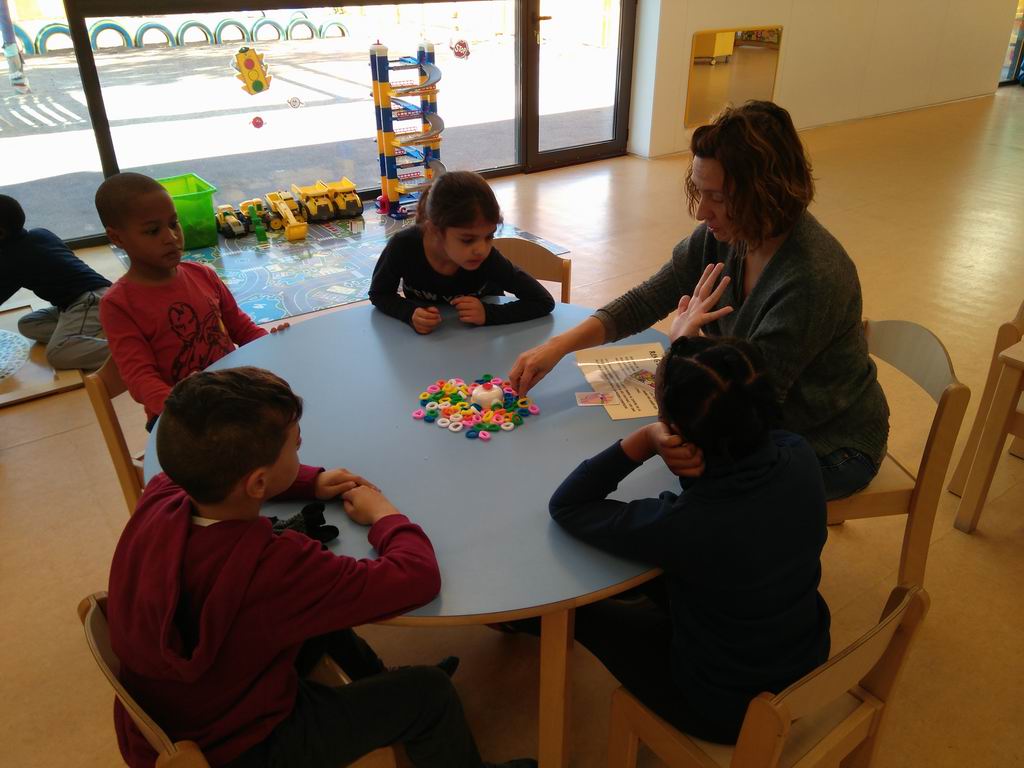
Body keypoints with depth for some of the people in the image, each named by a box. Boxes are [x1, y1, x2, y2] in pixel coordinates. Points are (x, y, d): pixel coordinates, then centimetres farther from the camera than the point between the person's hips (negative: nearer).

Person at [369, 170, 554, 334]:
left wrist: (489, 314, -30)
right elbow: (379, 293, -8)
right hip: (423, 337, 1)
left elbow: (545, 302, -20)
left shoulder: (488, 259, -26)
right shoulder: (403, 246, -26)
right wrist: (410, 313, -27)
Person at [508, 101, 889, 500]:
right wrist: (558, 345, -16)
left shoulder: (812, 279, -34)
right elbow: (644, 302, -5)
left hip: (830, 448, -6)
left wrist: (684, 341, -23)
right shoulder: (719, 236, -13)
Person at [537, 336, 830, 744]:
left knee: (579, 602, 13)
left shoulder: (680, 526, -39)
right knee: (655, 566, 22)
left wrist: (644, 440, -33)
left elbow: (565, 506, -22)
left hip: (730, 711, -5)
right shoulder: (800, 456, -22)